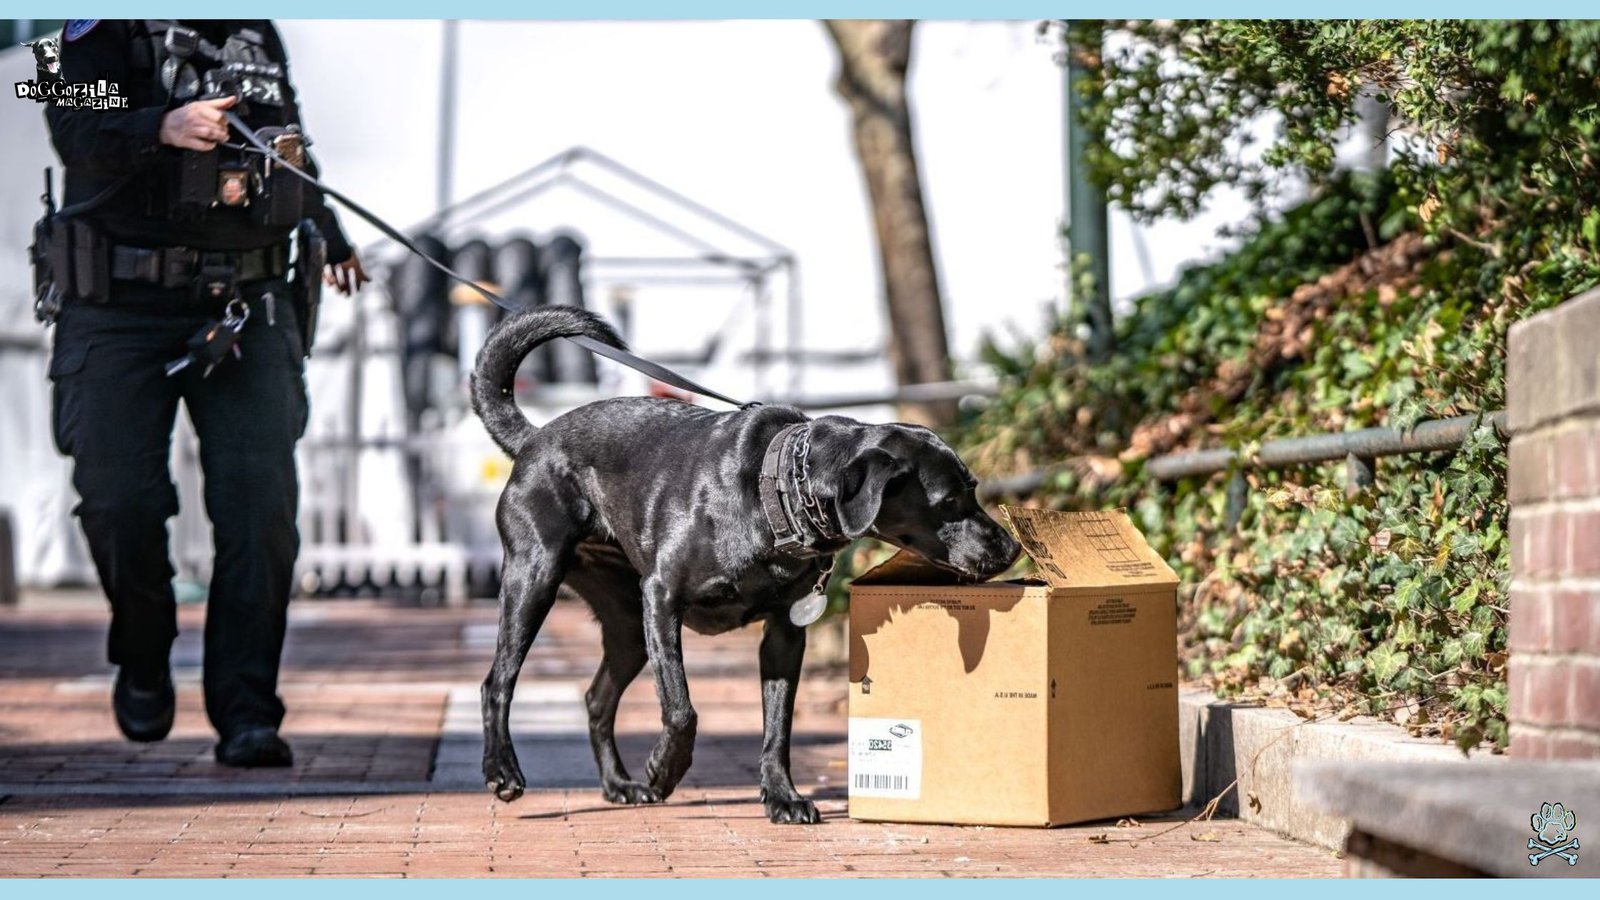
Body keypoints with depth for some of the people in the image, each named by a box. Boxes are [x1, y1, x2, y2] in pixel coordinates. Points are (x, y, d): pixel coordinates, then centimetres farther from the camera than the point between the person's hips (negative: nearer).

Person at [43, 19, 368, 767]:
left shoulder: (260, 34, 13)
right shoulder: (105, 28, -4)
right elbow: (77, 129, -22)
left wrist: (327, 233, 38)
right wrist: (162, 127, -40)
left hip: (246, 311, 3)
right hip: (124, 307, -3)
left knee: (260, 501, -10)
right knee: (119, 502, -5)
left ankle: (246, 716, -7)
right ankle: (143, 662, 24)